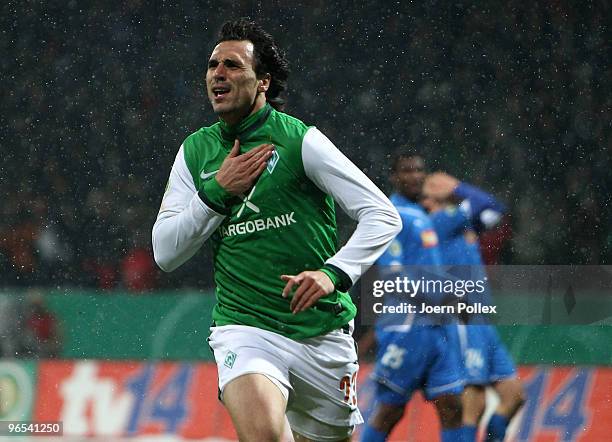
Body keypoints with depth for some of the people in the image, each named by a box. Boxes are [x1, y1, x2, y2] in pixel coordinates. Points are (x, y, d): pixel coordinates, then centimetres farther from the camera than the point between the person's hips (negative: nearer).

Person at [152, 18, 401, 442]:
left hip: (323, 333, 0)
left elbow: (384, 216, -7)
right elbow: (165, 252, 5)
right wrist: (218, 191, -8)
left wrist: (333, 273, -22)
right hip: (245, 329, 1)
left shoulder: (300, 140, -5)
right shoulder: (195, 151, 8)